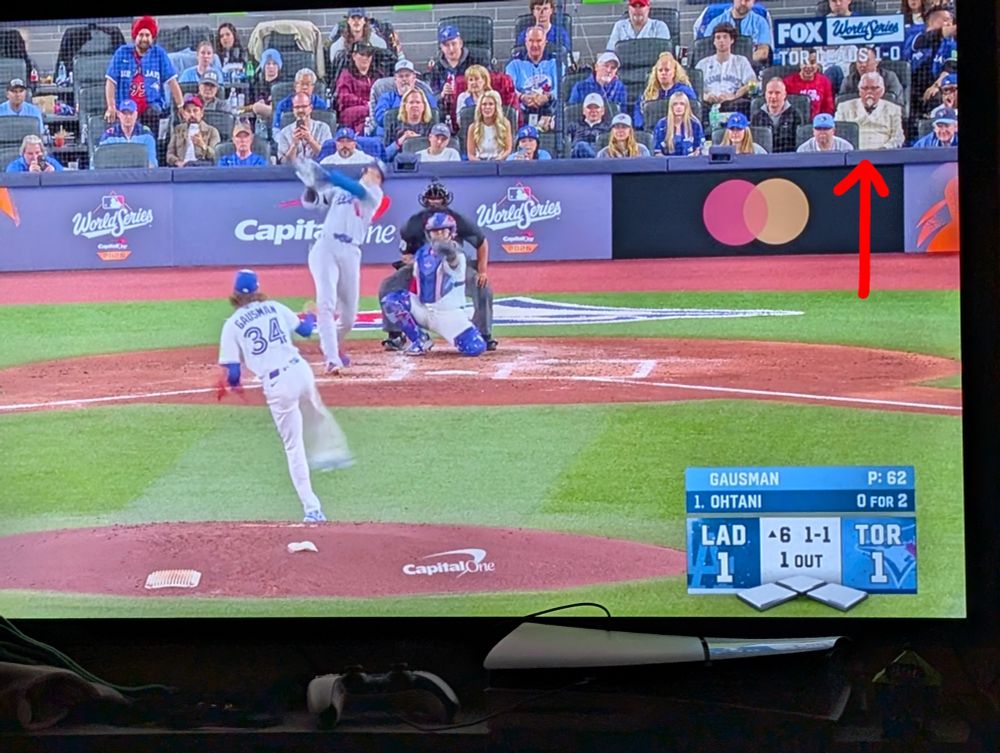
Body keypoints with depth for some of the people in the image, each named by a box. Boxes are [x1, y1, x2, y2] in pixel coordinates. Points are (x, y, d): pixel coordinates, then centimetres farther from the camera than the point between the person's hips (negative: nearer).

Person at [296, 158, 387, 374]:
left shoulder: (375, 194, 12)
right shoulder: (337, 190, 17)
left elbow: (359, 190, -8)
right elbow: (311, 202, 8)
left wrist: (326, 176, -22)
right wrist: (312, 185, -16)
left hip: (350, 253, 2)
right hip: (326, 247, -2)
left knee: (349, 314, 8)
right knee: (326, 303, -19)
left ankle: (330, 344, 36)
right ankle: (332, 359, -24)